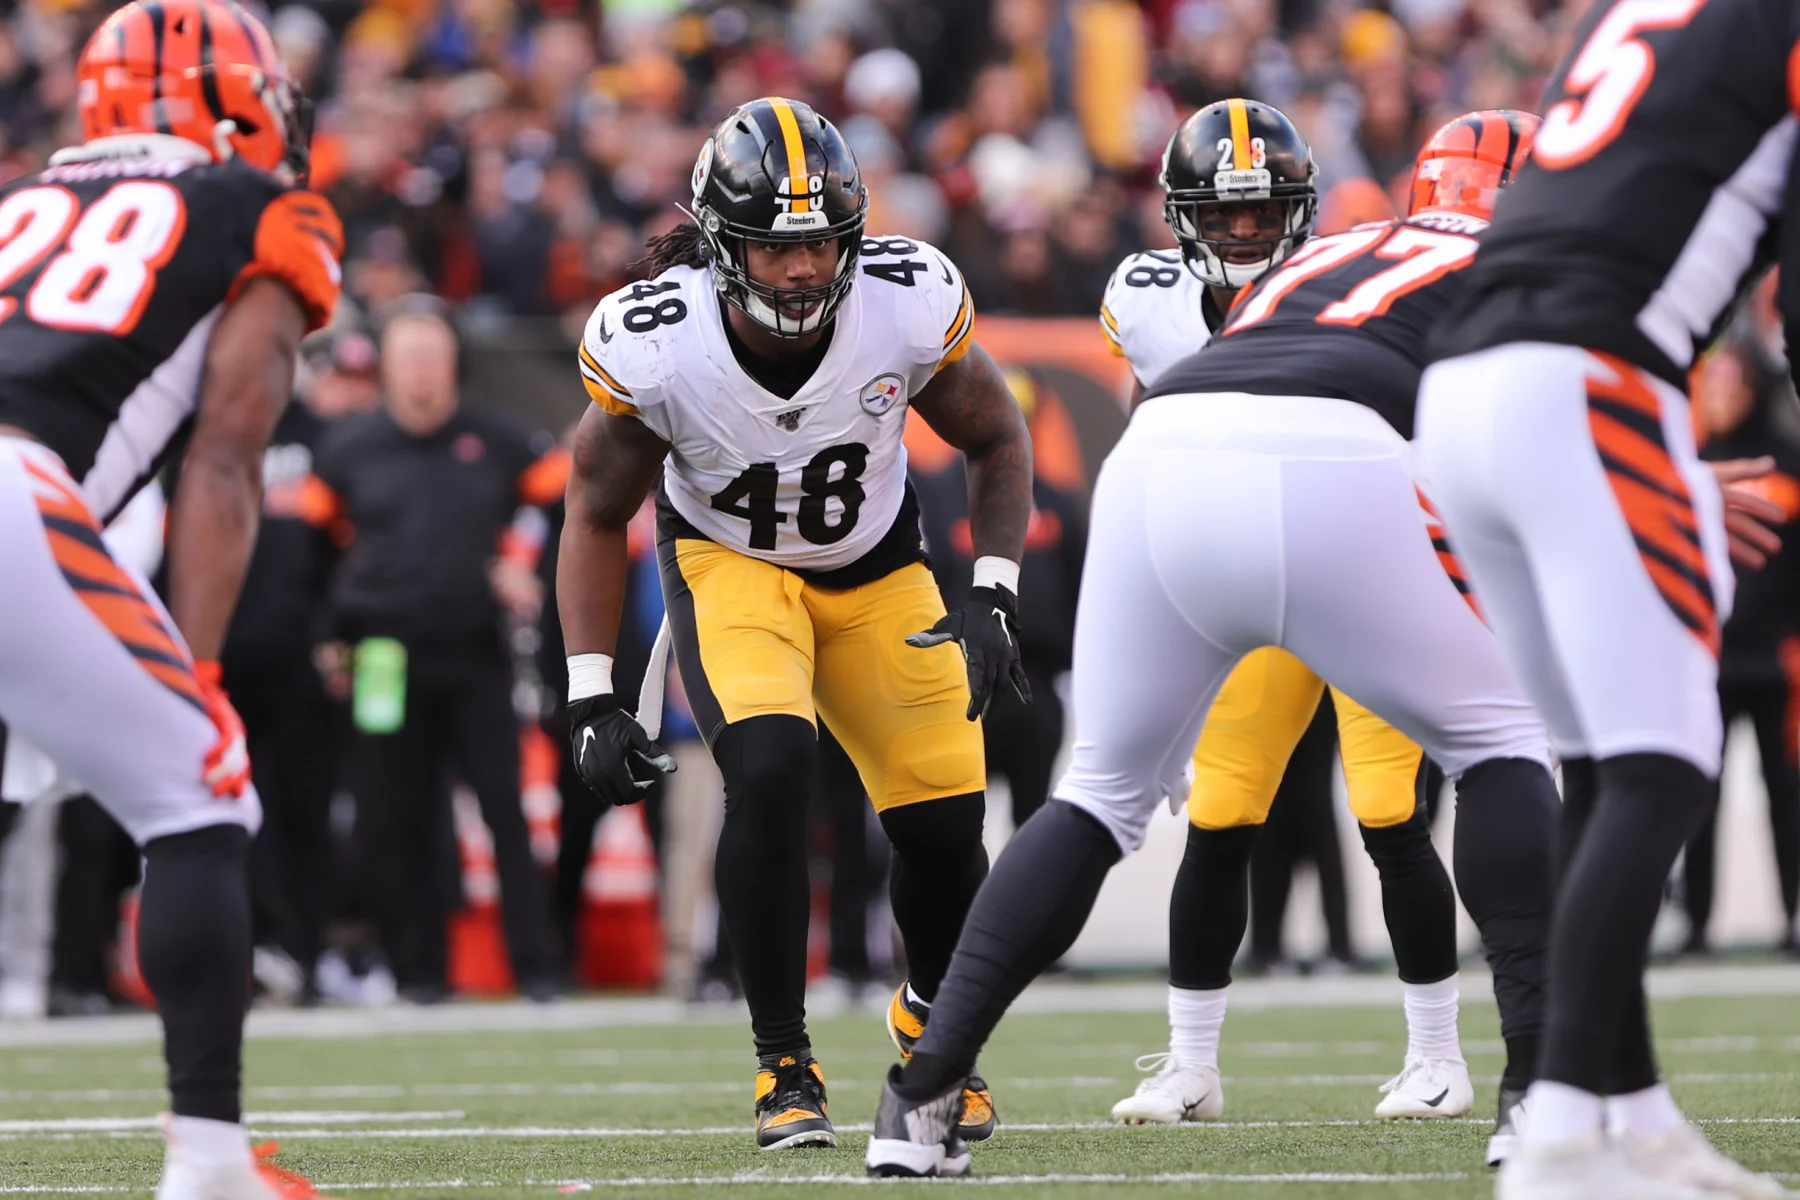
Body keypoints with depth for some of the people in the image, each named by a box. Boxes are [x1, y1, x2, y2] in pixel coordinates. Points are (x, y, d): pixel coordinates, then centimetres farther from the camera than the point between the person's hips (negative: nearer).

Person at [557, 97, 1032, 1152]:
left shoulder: (910, 304, -26)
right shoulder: (654, 345, -28)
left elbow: (997, 441, -6)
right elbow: (598, 518, -11)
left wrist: (993, 598, -17)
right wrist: (594, 700, -16)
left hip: (876, 564, 2)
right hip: (727, 561, -2)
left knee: (945, 820, -3)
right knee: (771, 771, -28)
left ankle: (932, 1020, 31)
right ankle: (785, 1065, -12)